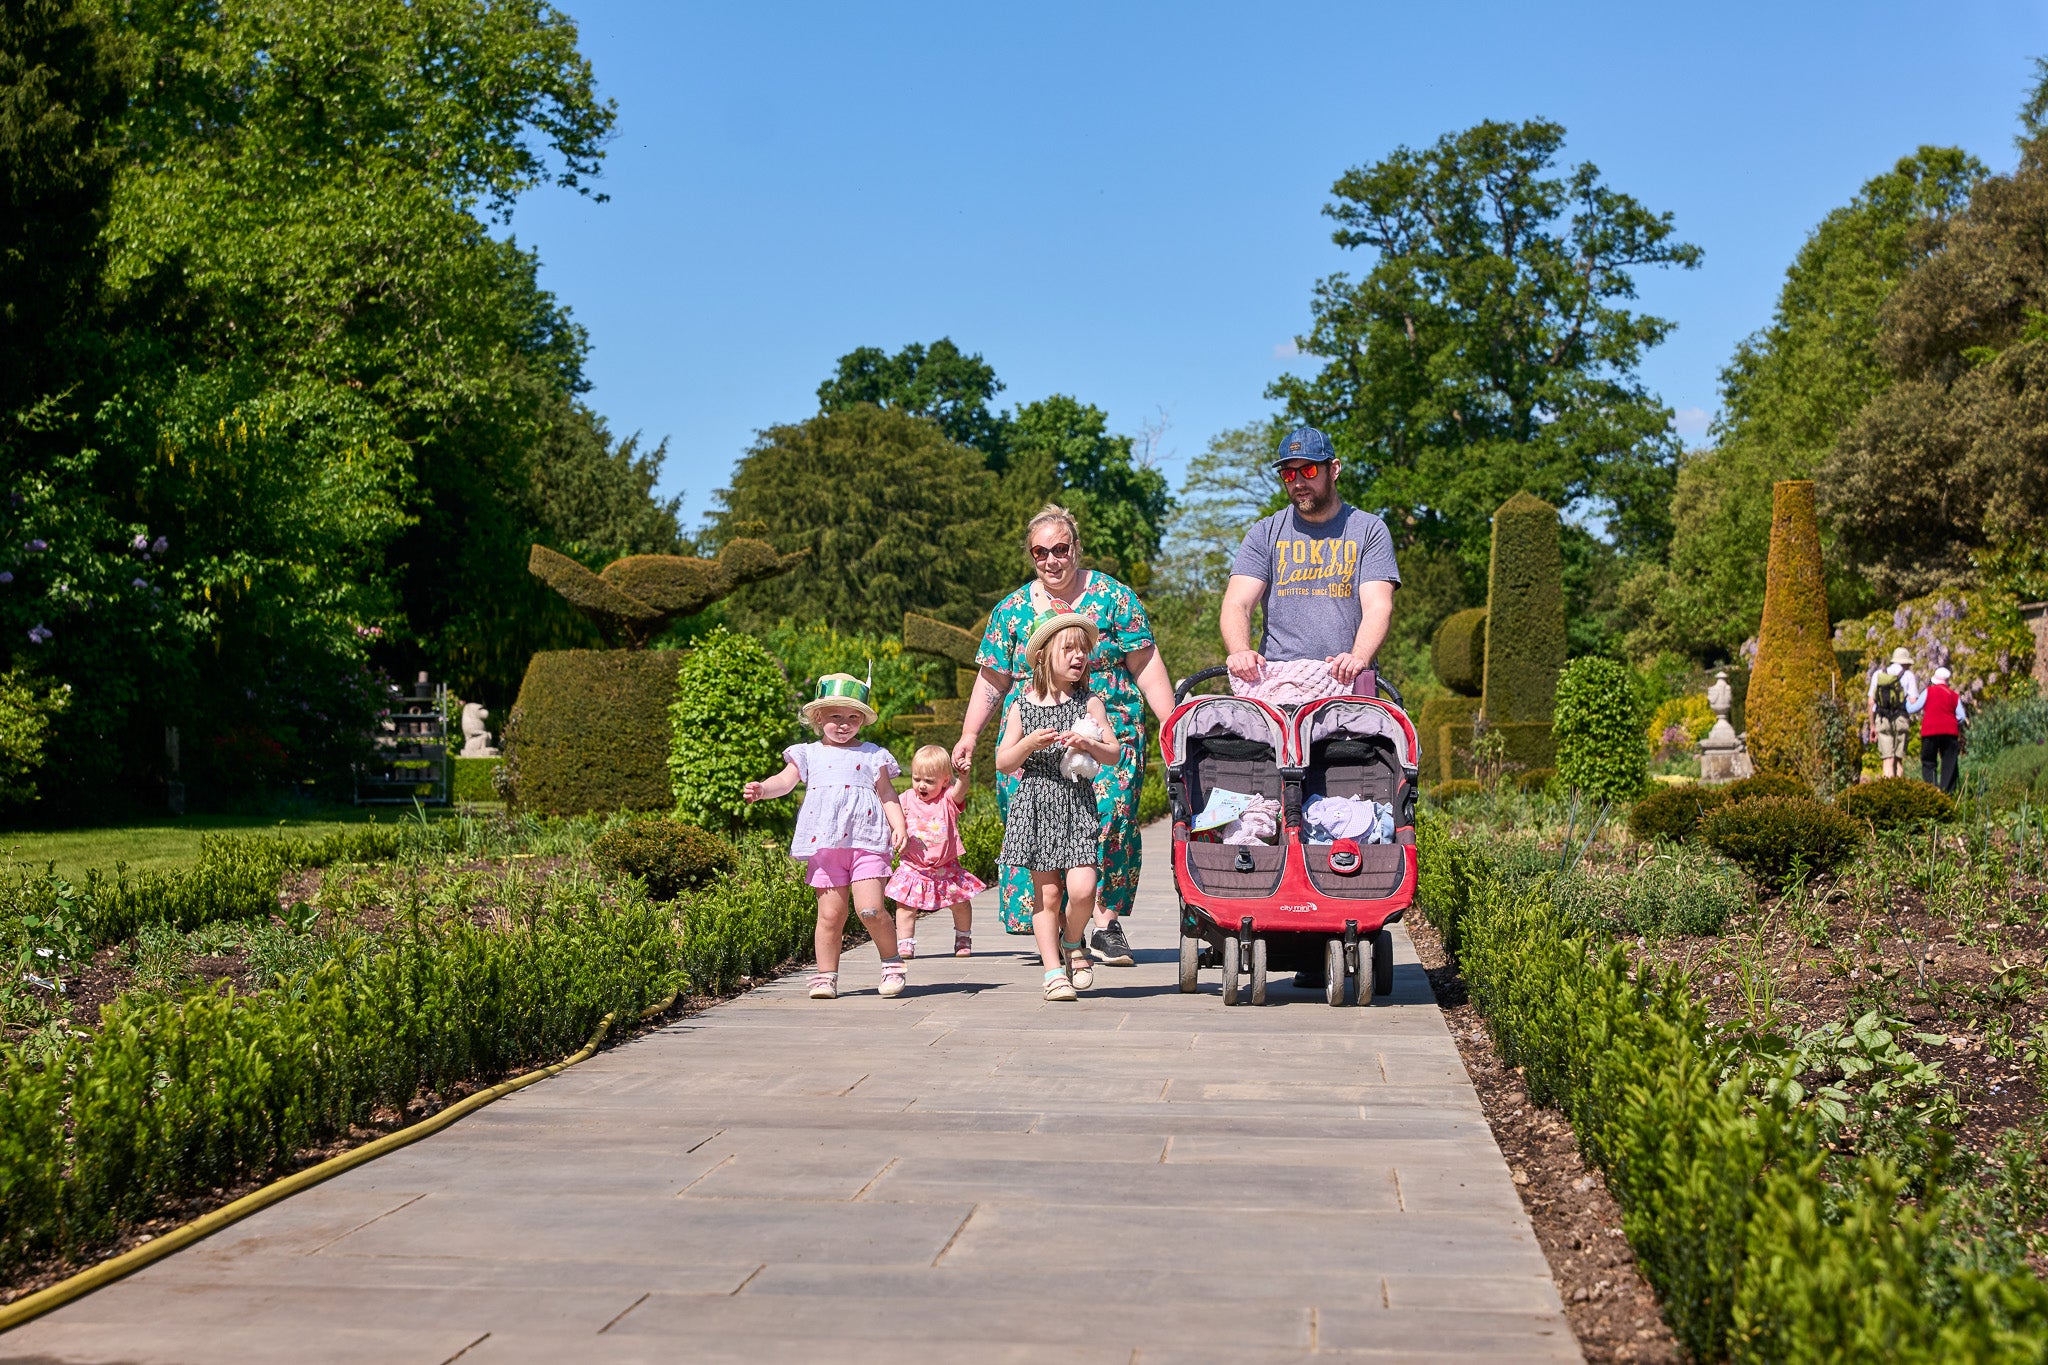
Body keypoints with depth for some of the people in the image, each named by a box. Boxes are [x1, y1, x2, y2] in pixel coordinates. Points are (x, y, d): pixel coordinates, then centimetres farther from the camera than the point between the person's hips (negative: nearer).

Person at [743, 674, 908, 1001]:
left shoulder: (872, 755, 12)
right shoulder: (808, 754, 14)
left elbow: (887, 795, 10)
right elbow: (785, 780, 2)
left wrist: (899, 826, -5)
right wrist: (762, 789, -19)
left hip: (866, 842, -1)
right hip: (824, 846, 2)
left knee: (870, 909, -13)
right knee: (830, 914, 0)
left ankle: (892, 964, 7)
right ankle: (825, 976, 12)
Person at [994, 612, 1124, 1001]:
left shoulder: (1089, 703, 4)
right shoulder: (1021, 707, 4)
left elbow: (1115, 754, 3)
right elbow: (1003, 763, 4)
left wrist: (1090, 744, -17)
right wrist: (1030, 743, -14)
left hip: (1077, 805, 0)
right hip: (1036, 805, 0)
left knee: (1081, 888, -13)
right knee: (1047, 893, 1)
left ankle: (1072, 942, 17)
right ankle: (1054, 971, 12)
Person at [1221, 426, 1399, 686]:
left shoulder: (1369, 530, 10)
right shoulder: (1264, 534, 14)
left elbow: (1378, 606, -2)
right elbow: (1237, 604, 2)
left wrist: (1358, 659, -23)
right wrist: (1240, 652, -21)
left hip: (1347, 684, 0)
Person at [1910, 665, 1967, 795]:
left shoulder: (1929, 691, 1)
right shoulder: (1954, 695, 9)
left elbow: (1913, 709, 6)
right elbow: (1961, 717, 8)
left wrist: (1908, 702, 26)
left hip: (1930, 732, -2)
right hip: (1950, 732, 2)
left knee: (1928, 763, 4)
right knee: (1949, 764, 5)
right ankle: (1948, 792, -1)